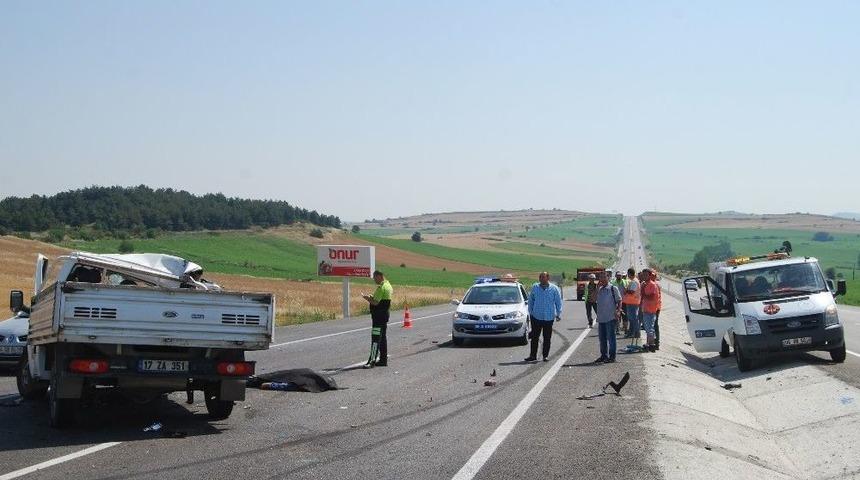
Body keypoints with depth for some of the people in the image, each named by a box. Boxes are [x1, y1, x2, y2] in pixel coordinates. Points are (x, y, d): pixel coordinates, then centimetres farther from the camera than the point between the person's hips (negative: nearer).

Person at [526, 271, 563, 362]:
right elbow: (530, 301, 13)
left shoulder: (554, 289, 1)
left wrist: (558, 314, 1)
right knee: (534, 337, 2)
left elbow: (558, 302, 5)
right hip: (536, 316, 1)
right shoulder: (535, 287, 5)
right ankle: (533, 355, 8)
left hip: (549, 317, -1)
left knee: (547, 338, 4)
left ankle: (545, 355, 14)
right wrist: (530, 312, 10)